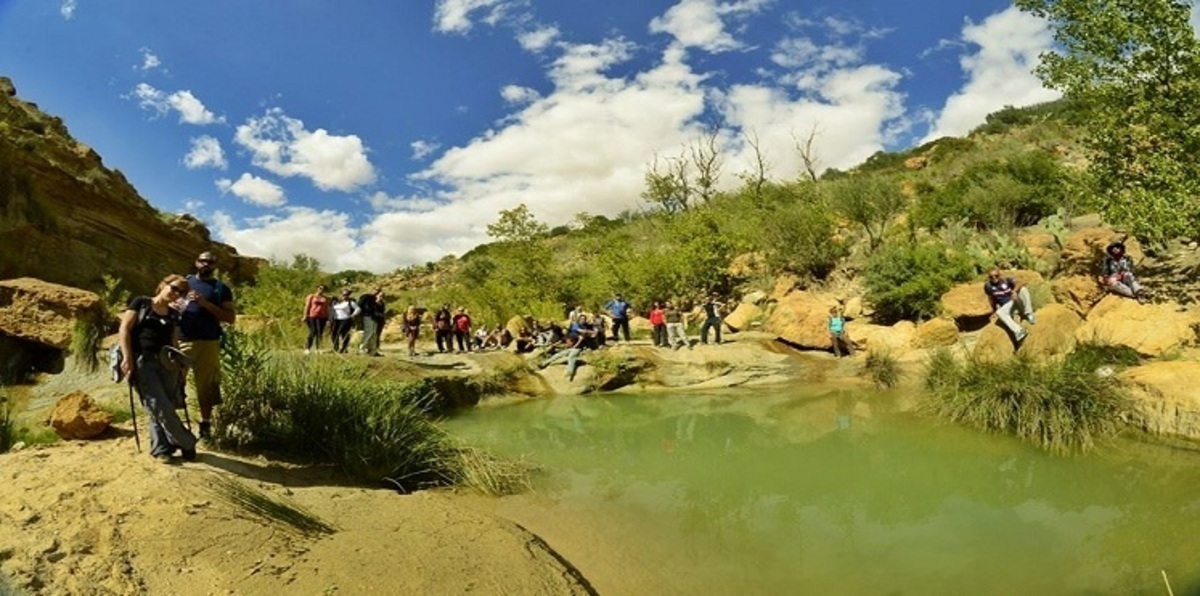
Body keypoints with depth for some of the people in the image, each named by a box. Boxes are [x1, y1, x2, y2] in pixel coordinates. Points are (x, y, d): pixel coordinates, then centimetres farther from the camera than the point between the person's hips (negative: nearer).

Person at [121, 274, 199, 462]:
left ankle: (160, 448, 15)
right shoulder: (141, 303, 5)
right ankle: (187, 443, 2)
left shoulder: (174, 315, 17)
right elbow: (125, 329, -2)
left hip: (165, 362, 4)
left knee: (166, 407, 1)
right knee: (159, 407, -8)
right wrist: (127, 358, -11)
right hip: (142, 362, -4)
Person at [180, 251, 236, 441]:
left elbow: (231, 318, -3)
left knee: (206, 385, 5)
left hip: (207, 343, -2)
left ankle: (205, 424, 16)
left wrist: (205, 303, -13)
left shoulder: (221, 288, 4)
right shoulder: (185, 281, 14)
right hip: (180, 340, 2)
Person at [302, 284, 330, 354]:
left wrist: (328, 318, 7)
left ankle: (317, 349, 3)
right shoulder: (311, 296, 7)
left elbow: (327, 308, 13)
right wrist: (305, 316, -4)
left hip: (322, 317, 3)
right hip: (312, 316, -3)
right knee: (313, 332, -8)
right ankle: (307, 348, -1)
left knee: (320, 333, -1)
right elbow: (307, 306, 4)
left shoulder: (326, 298, 13)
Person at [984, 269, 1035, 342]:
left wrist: (1014, 291, -46)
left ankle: (1028, 315, -22)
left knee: (1023, 289, -28)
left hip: (1017, 302, -1)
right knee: (999, 313, -33)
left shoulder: (1006, 280, -8)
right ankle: (1018, 331, -46)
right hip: (1007, 307, 1)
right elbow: (991, 299, 10)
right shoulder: (987, 286, -3)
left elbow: (1019, 284, -27)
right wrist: (994, 310, 16)